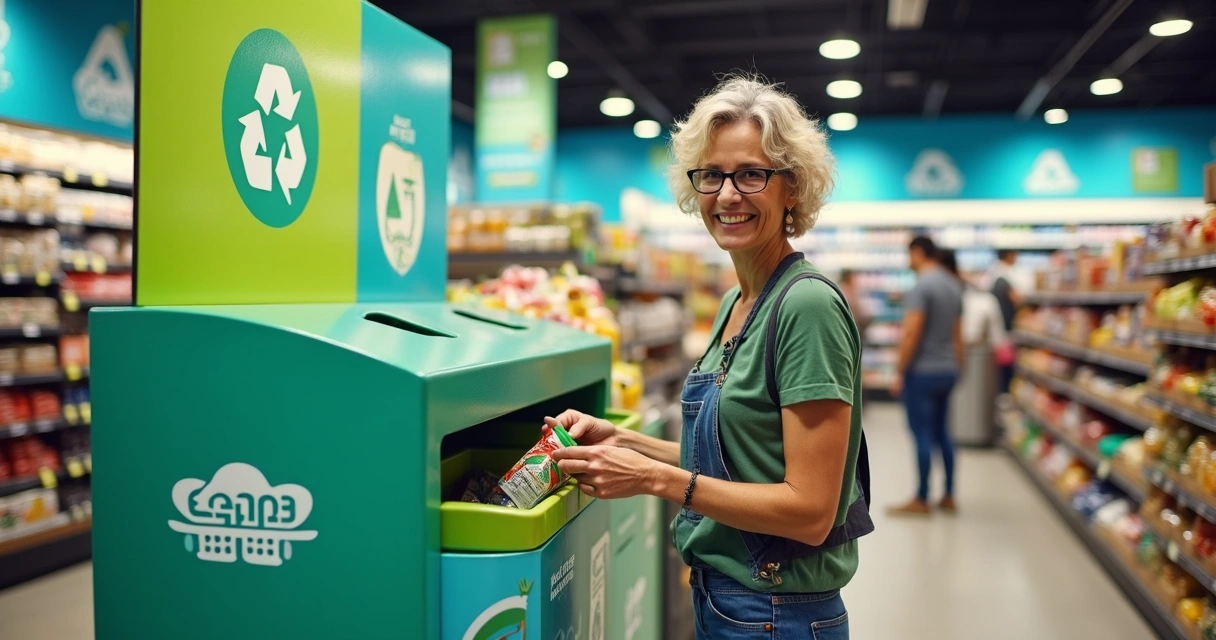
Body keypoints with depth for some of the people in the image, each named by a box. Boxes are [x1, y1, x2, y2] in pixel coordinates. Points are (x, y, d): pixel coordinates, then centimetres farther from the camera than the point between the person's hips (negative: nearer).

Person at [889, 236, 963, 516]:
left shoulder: (921, 286, -14)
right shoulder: (954, 286, 12)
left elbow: (912, 333, -19)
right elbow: (957, 333, 17)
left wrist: (899, 371, -14)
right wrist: (957, 366, 23)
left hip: (922, 370, -8)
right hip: (947, 370, 8)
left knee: (922, 434, -3)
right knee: (942, 432, 14)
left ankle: (921, 500, 2)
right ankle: (949, 496, 19)